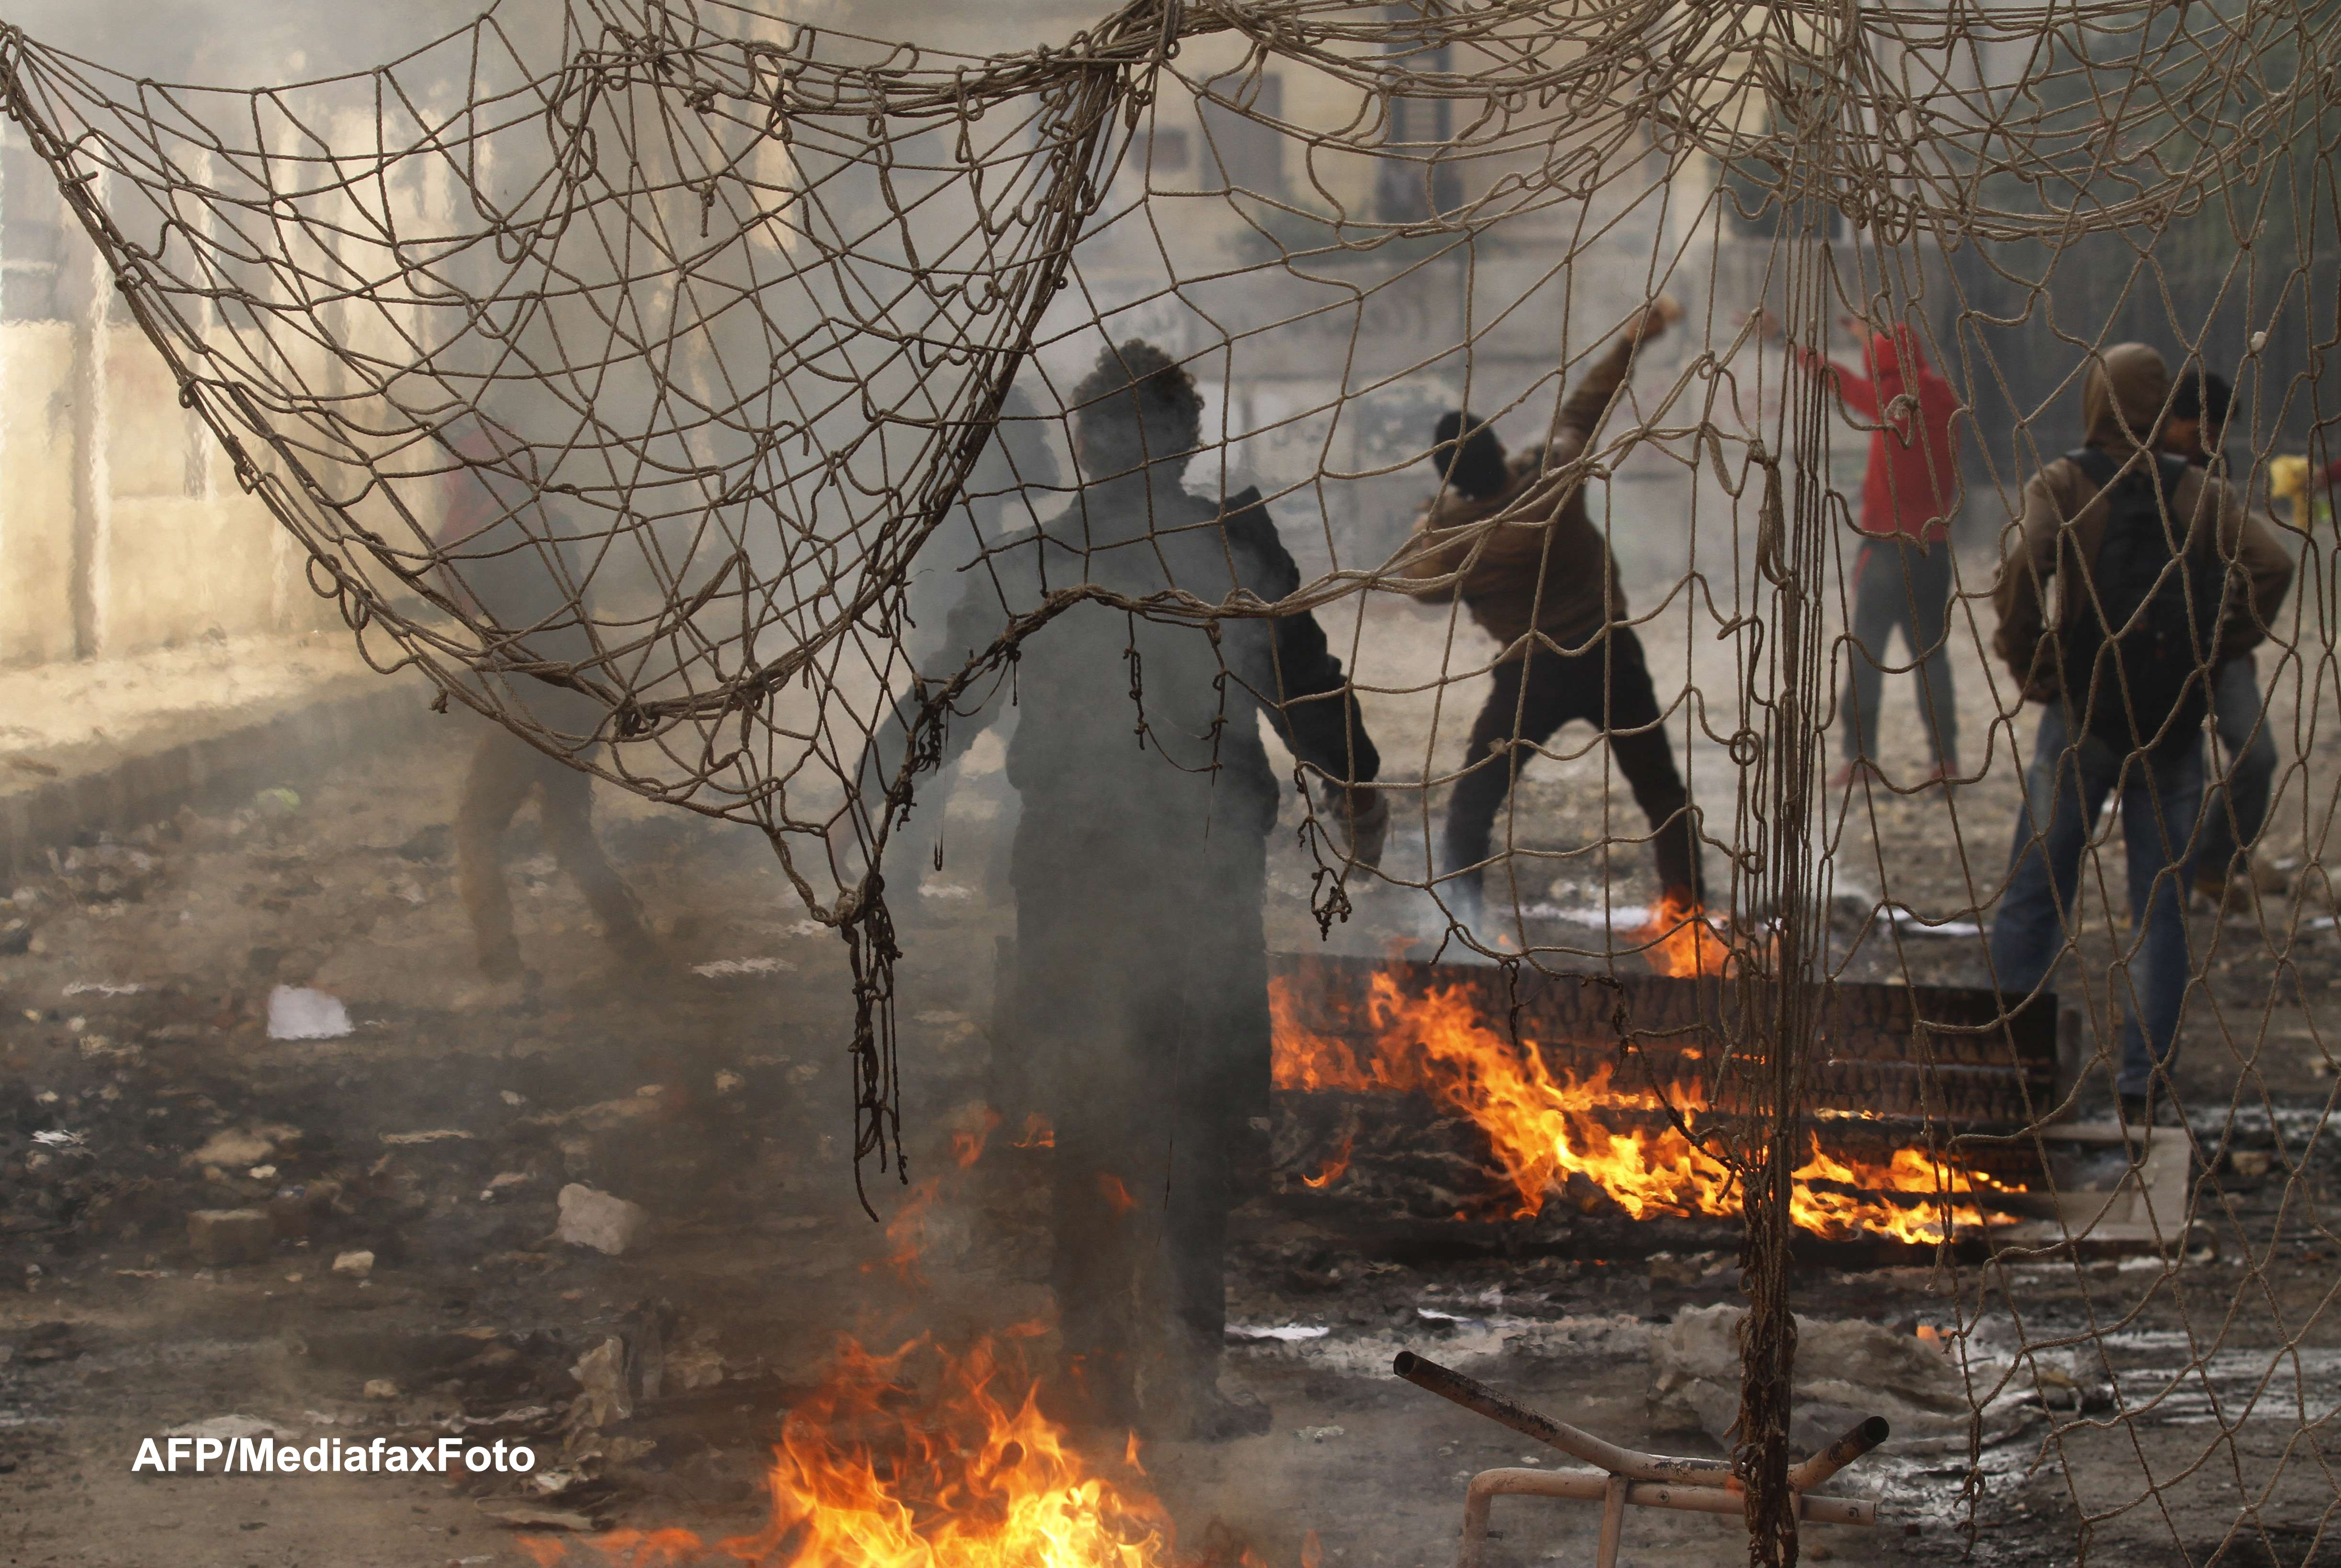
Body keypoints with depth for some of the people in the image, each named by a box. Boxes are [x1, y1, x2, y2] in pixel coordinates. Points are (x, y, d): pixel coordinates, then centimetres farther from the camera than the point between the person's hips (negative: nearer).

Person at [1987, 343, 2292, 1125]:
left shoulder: (2063, 485, -3)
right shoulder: (2202, 494, 3)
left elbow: (2024, 566, -21)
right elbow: (2271, 566, -10)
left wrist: (2030, 663, -10)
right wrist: (2218, 650, 0)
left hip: (2081, 714, -2)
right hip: (2174, 720, 2)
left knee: (2034, 892, 7)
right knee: (2159, 903, 8)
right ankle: (2146, 1078, 6)